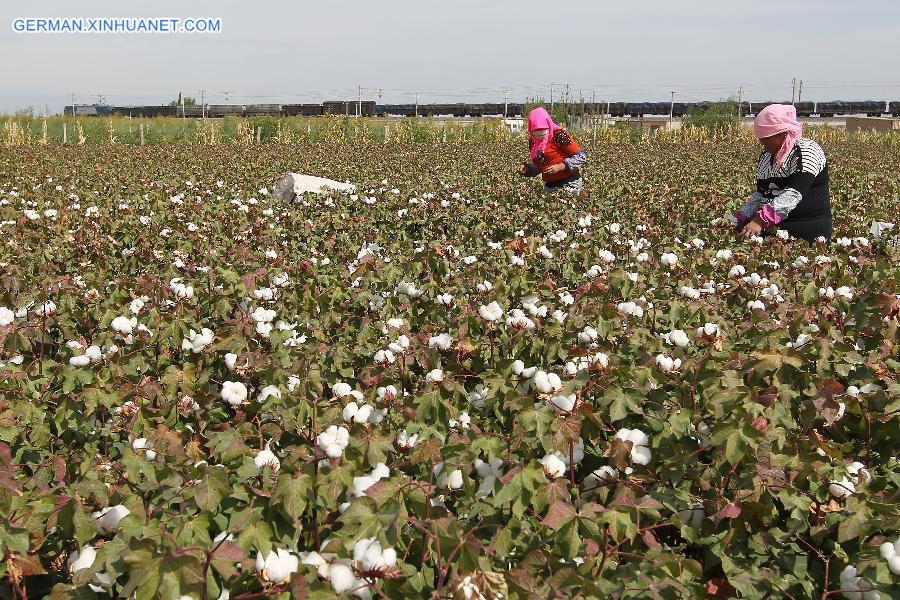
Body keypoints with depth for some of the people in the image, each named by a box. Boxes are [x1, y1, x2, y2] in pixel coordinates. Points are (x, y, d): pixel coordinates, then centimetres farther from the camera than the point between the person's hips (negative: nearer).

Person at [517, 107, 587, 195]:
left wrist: (559, 166, -23)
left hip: (569, 183, -6)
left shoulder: (559, 135, -14)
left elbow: (581, 156, -13)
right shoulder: (533, 142, 6)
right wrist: (527, 169, -3)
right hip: (550, 185, 6)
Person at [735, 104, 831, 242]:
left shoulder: (806, 151, -11)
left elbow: (793, 194, -24)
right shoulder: (766, 155, 14)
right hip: (775, 228, 6)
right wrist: (737, 220, 3)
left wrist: (761, 221, -34)